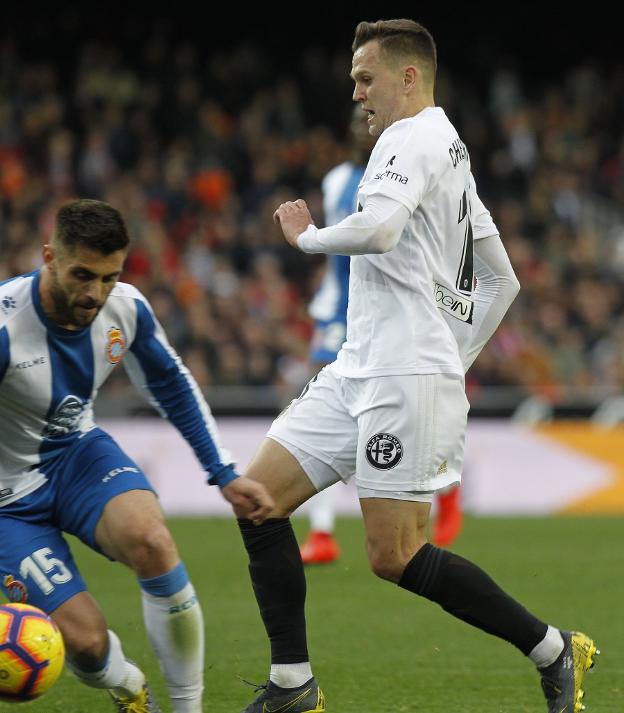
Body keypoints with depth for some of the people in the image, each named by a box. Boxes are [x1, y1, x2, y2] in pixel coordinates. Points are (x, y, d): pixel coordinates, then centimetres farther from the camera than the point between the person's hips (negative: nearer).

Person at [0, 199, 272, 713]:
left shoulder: (127, 309, -11)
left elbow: (170, 383, 10)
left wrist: (224, 474, 9)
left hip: (79, 453, 4)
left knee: (152, 541, -31)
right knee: (86, 640, -20)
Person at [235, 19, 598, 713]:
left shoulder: (412, 137, -8)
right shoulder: (450, 153, 23)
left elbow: (376, 228, -28)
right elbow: (501, 282, 26)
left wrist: (307, 235, -10)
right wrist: (454, 361, 25)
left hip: (406, 381, -10)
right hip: (358, 372, 10)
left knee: (393, 556, -11)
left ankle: (552, 649, 1)